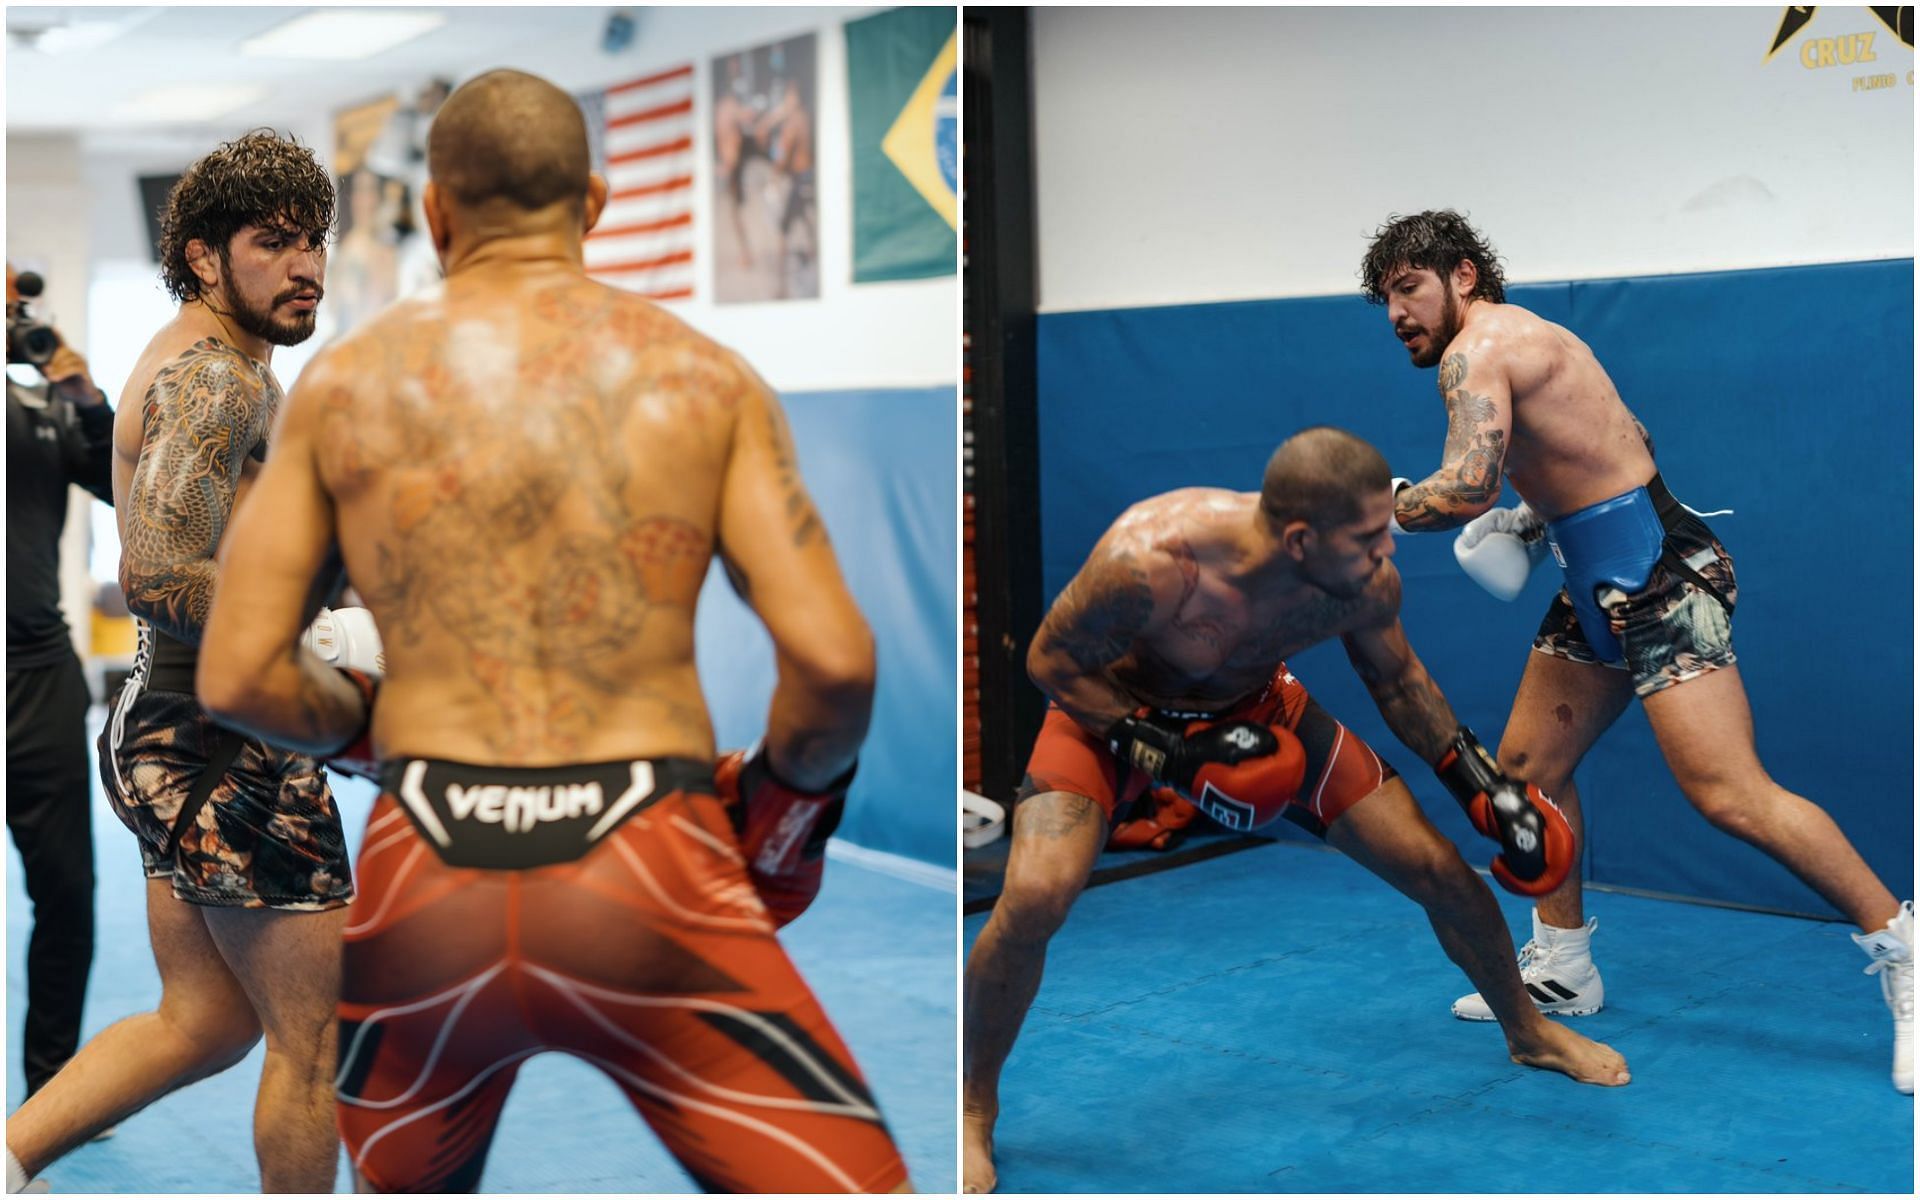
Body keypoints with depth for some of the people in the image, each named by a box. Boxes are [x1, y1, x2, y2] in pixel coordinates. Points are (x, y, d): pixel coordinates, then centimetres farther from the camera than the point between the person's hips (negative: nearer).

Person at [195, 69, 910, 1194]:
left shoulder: (341, 383, 7)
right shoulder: (705, 376, 3)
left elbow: (238, 677, 4)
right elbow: (833, 660, -7)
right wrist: (783, 807, 12)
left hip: (424, 890, 3)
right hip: (645, 884, -2)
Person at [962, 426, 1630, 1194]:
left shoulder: (1366, 582, -24)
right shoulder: (1149, 560, -40)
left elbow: (1396, 678, -1)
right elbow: (1050, 659, -23)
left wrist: (1473, 775, -6)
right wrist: (1163, 750, -29)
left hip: (1257, 711, 4)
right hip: (1114, 708, -3)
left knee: (1439, 870, 2)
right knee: (1034, 894, -29)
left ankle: (1527, 1032, 34)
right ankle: (975, 1109, -2)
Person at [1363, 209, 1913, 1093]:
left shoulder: (1481, 346, -14)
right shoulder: (1517, 342, 17)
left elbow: (1464, 489, -28)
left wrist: (1380, 508, -9)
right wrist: (1533, 517, 11)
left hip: (1657, 579, -11)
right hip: (1601, 586, 11)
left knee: (1729, 796, -16)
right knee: (1528, 765, 12)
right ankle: (1563, 971, 23)